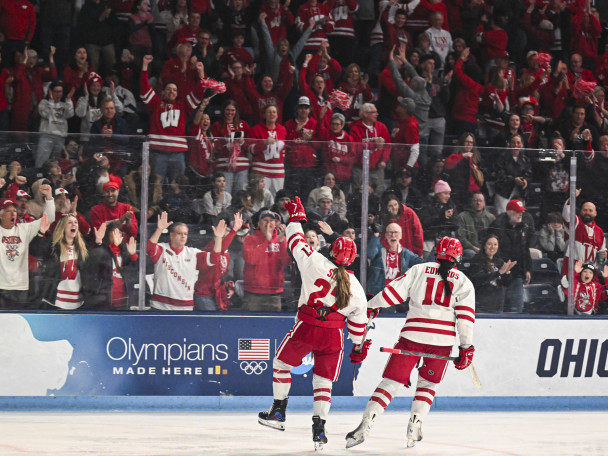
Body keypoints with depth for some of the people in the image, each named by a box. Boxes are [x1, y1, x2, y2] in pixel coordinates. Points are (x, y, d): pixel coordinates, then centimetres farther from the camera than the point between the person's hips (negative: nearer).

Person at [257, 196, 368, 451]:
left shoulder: (315, 263, -3)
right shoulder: (356, 289, 6)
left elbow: (297, 241, 9)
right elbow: (358, 322, 13)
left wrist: (296, 217, 25)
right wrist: (358, 347, 26)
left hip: (306, 327, -2)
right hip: (333, 336, 2)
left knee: (282, 363, 21)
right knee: (323, 381, 13)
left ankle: (278, 412, 24)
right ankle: (319, 427, 1)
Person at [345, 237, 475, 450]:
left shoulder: (419, 270, 9)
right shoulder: (463, 282, 8)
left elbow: (393, 291, 4)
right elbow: (465, 316, 0)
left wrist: (369, 306, 17)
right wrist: (466, 348, 3)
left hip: (413, 334, 0)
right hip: (443, 340, 0)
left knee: (392, 381, 1)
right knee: (428, 384, 21)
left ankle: (365, 426, -11)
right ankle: (414, 427, 8)